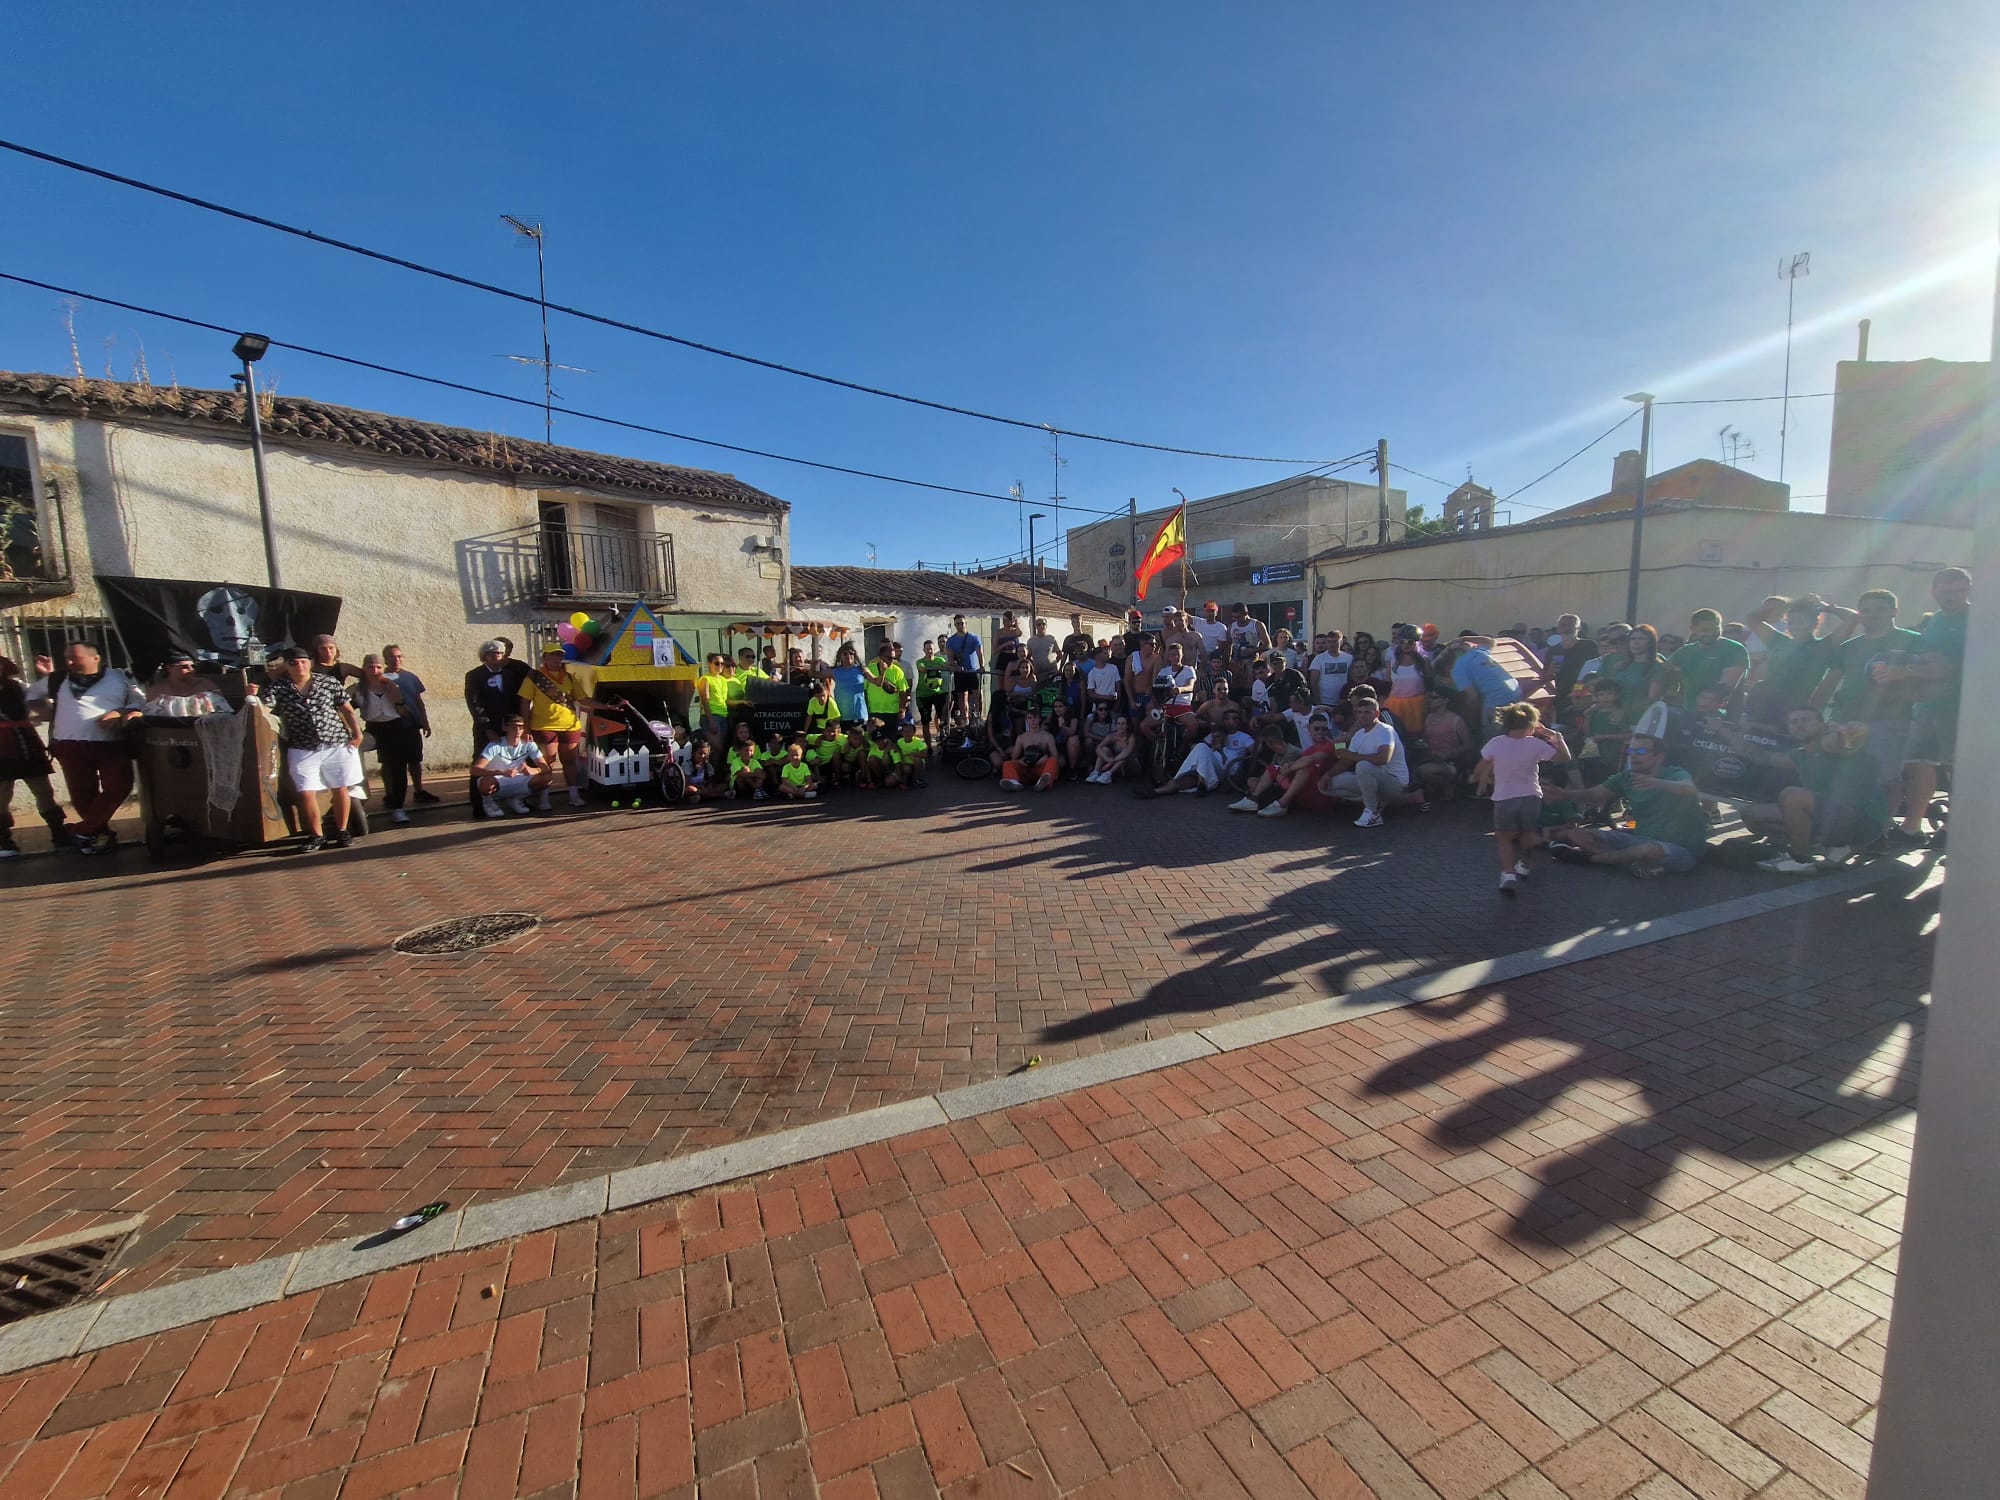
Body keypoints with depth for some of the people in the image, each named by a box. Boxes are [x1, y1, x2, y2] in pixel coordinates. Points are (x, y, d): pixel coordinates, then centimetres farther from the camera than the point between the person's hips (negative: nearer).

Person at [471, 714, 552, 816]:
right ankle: (488, 800, -1)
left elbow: (545, 767, -17)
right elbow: (474, 769, -31)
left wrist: (533, 770, -42)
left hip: (516, 783, 3)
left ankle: (516, 799, 4)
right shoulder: (495, 746, -21)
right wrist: (502, 772, -47)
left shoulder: (529, 744, -11)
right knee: (486, 782, -39)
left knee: (545, 778, -21)